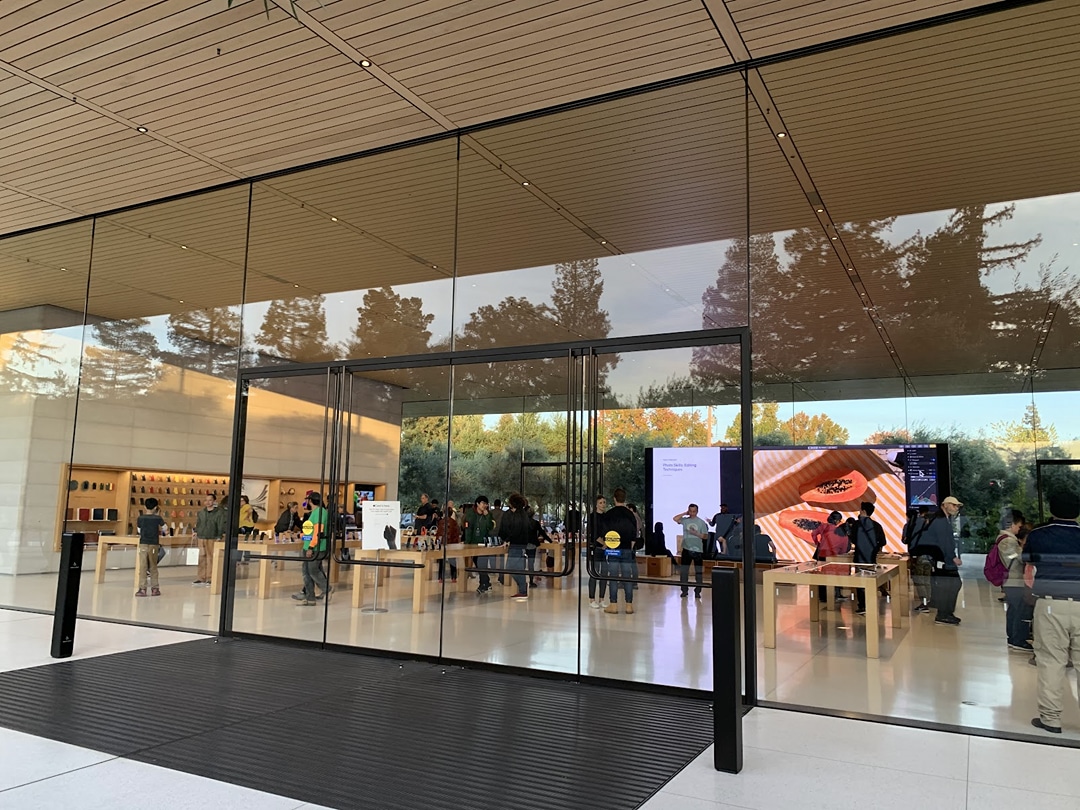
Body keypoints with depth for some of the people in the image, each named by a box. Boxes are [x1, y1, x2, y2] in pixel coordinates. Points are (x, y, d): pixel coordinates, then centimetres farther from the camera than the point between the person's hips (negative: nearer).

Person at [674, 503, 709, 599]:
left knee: (699, 572, 2)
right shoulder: (685, 520, 4)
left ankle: (697, 591, 10)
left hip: (698, 550, -1)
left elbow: (706, 536, -1)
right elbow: (675, 519, -13)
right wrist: (685, 513, -7)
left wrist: (696, 533, -14)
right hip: (686, 549, 1)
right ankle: (684, 590, 15)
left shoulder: (701, 522, 0)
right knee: (683, 570, 4)